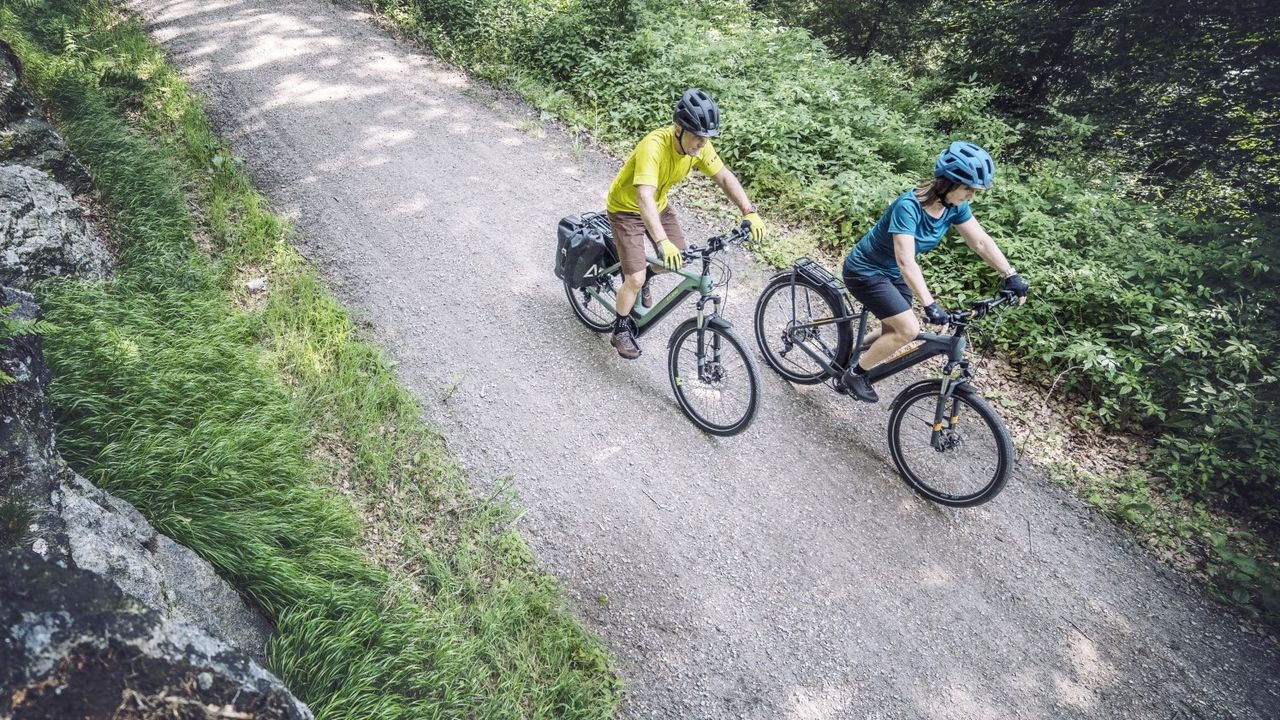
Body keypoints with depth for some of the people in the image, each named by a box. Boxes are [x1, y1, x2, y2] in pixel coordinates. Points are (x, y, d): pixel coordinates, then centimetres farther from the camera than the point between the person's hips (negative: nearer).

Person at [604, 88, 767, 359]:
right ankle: (621, 329, 13)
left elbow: (724, 177, -9)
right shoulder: (654, 146, -37)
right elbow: (644, 197, -48)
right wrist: (662, 242, -59)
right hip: (627, 208, -6)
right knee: (635, 279, -12)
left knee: (680, 260, 2)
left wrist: (750, 212, -21)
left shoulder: (698, 144, -17)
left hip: (658, 205, 7)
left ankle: (643, 276, 33)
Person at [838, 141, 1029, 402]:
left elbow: (982, 241, -4)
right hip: (865, 271, -8)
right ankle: (854, 374, 0)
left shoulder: (954, 206, -9)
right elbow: (906, 262, -37)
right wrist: (930, 305, -44)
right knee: (909, 330, -17)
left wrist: (1011, 275, -14)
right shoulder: (909, 206, -31)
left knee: (894, 334, 8)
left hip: (891, 273, 8)